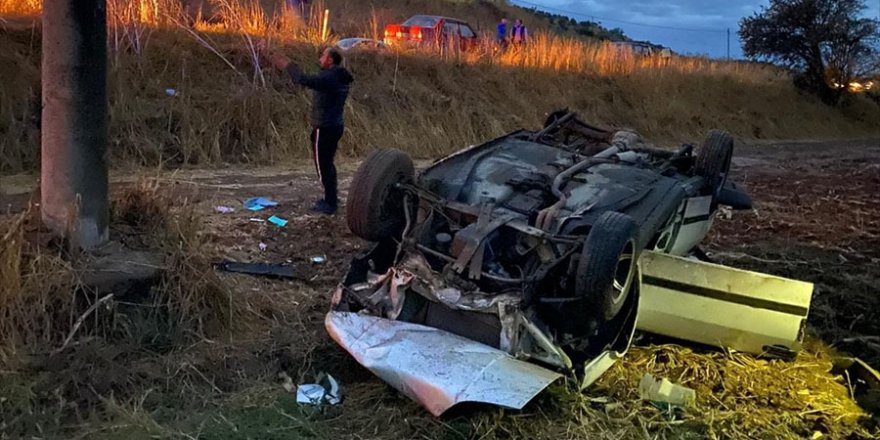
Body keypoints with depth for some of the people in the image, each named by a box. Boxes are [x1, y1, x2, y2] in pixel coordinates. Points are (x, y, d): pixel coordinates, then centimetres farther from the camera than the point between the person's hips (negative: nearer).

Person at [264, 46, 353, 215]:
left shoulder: (329, 77, -20)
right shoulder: (339, 77, 11)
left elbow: (304, 80, -28)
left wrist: (288, 66, -16)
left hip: (324, 128, -10)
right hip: (335, 126, 10)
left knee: (323, 165, -2)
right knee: (327, 164, 20)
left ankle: (330, 204, 3)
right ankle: (331, 199, 28)